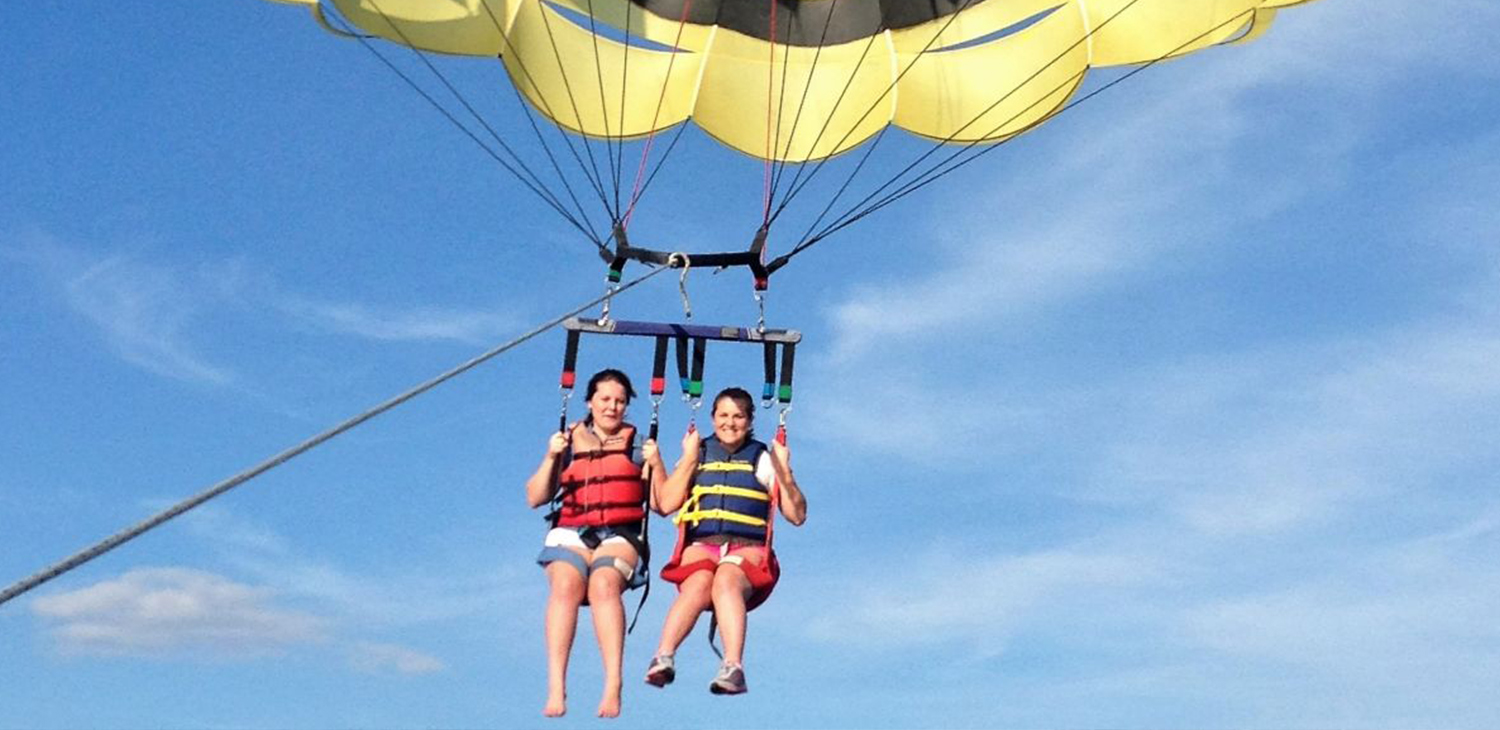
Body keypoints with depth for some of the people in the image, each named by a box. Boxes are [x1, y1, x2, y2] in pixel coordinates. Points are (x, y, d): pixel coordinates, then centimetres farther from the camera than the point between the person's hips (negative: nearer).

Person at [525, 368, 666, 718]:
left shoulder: (637, 445, 15)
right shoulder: (569, 440, 18)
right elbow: (535, 498, 12)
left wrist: (656, 464, -5)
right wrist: (551, 457, -2)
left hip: (620, 535, -1)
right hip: (571, 532, 1)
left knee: (604, 583, -34)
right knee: (566, 584, -32)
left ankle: (613, 687, -41)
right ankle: (555, 689, -39)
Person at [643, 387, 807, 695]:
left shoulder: (762, 459, 16)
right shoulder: (698, 455, 19)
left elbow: (797, 516, 9)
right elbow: (665, 504, 3)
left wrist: (784, 470, -3)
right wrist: (689, 458, -1)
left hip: (747, 549, -1)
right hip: (700, 546, 1)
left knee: (726, 579, -36)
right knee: (699, 582, -35)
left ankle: (733, 668, -51)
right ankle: (663, 658, -48)